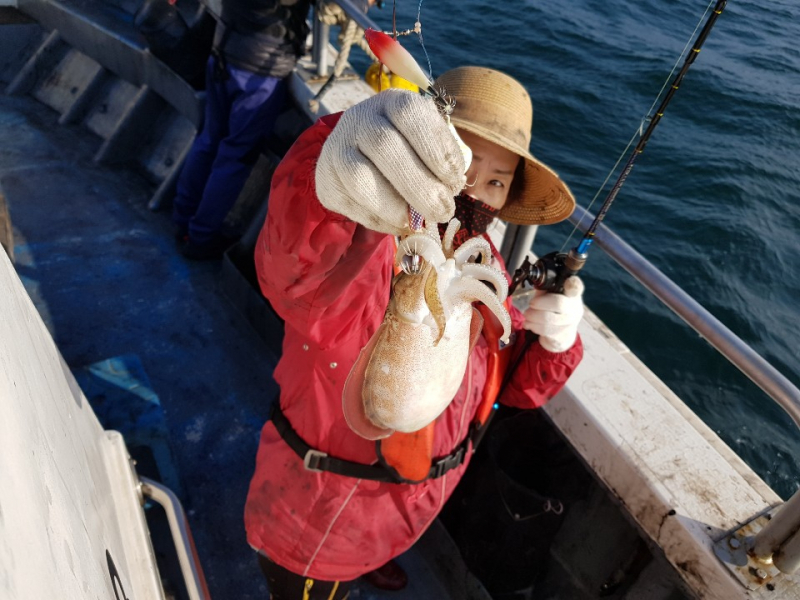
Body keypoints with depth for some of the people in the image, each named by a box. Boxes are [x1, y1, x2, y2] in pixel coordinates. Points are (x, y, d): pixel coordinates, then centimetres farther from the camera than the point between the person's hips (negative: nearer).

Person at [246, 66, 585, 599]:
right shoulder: (357, 250, -32)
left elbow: (518, 387, -2)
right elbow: (298, 274, -58)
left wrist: (553, 342, -23)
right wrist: (334, 183, -79)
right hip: (316, 522, -5)